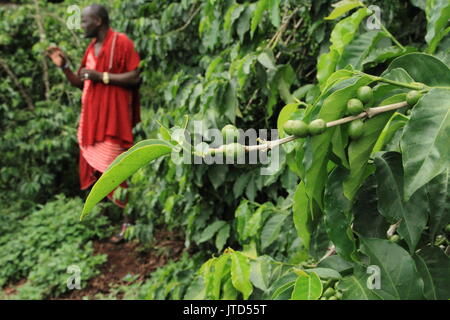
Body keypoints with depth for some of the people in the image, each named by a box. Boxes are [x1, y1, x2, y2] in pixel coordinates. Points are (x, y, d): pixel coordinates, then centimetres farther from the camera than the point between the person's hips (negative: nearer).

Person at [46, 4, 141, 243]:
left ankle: (130, 219, 2)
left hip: (113, 117, -8)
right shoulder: (91, 48, 16)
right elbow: (81, 83, 20)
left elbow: (135, 77, -16)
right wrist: (64, 66, 7)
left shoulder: (121, 42, -7)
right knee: (95, 168, 11)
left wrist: (102, 76, -17)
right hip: (92, 116, 8)